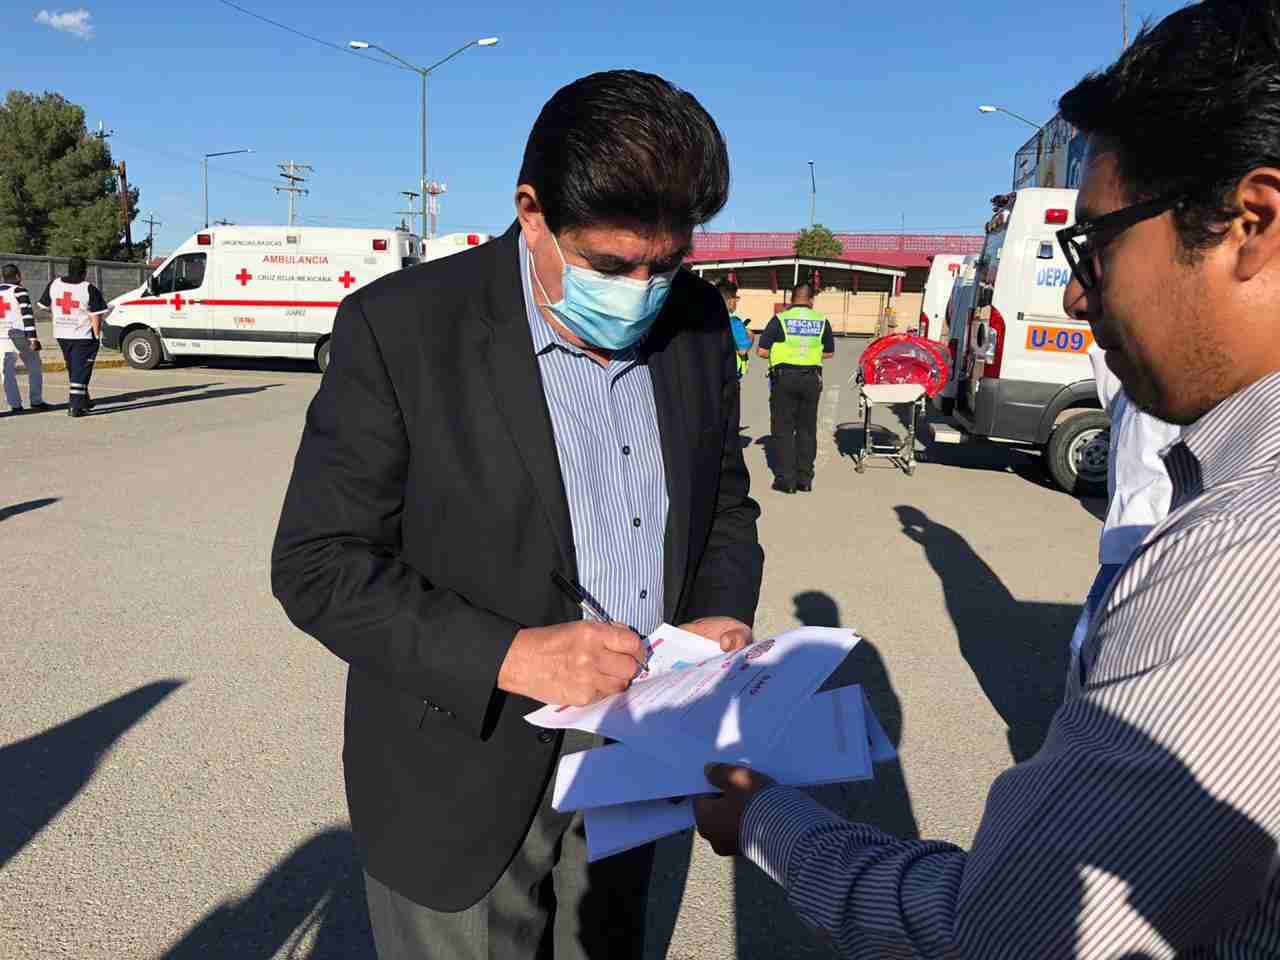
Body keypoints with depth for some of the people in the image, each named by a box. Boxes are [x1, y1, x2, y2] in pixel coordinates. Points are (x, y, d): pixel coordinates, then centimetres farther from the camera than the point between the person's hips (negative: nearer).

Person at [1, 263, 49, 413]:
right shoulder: (19, 291, -6)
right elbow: (27, 315, -14)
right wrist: (33, 338, -15)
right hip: (18, 333, -5)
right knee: (34, 367, 10)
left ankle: (15, 404, 4)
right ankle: (36, 401, 10)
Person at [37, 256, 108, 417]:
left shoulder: (54, 284, 1)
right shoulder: (89, 289, -14)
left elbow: (46, 306, 12)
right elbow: (95, 316, -16)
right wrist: (97, 335, -7)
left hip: (61, 334, 5)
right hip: (83, 335, -5)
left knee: (73, 368, 20)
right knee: (80, 370, -2)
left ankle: (83, 399, 32)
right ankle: (76, 406, -7)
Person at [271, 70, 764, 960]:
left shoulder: (697, 321, -3)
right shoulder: (400, 327, -18)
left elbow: (726, 499, 9)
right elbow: (319, 564, -16)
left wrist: (721, 618, -9)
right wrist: (510, 655, -26)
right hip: (465, 786, -4)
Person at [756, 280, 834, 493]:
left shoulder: (780, 319, -5)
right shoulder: (821, 320, 4)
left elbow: (762, 351, -6)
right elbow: (829, 352, 11)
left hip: (784, 377, -3)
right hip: (812, 378, 3)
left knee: (783, 429, 4)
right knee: (807, 429, 11)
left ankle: (786, 479, 2)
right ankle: (805, 479, 13)